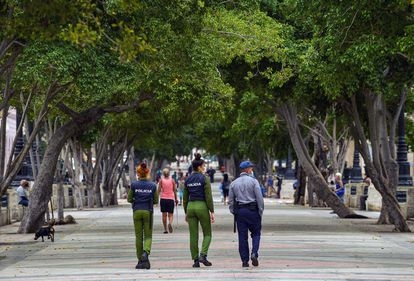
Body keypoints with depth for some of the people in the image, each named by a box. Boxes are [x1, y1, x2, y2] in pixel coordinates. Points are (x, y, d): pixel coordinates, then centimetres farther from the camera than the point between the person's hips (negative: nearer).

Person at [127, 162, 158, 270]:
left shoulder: (134, 184, -5)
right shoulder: (152, 185, -2)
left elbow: (129, 199, 0)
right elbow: (156, 201, 2)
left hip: (137, 212, 0)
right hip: (148, 212, 0)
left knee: (138, 236, 9)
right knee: (148, 235, 7)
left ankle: (140, 260, 10)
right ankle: (146, 252, -22)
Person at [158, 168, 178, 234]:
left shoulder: (161, 180, 1)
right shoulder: (172, 180, 3)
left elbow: (159, 190, -3)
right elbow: (175, 190, 4)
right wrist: (176, 199, 12)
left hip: (163, 198, 0)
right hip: (171, 199, 0)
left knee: (164, 214, 6)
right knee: (171, 214, 5)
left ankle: (165, 229, 4)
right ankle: (170, 223, -26)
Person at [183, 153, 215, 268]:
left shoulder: (188, 179, 7)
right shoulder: (204, 178, -8)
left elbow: (185, 198, 10)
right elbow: (208, 196, -11)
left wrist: (186, 212, 18)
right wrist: (212, 212, -7)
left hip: (190, 206, 4)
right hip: (202, 206, -4)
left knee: (193, 235, 7)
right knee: (207, 234, 8)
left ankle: (195, 260, 6)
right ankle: (203, 255, -11)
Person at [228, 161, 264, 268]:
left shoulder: (234, 183, 9)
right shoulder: (253, 181, -3)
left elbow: (230, 201, 9)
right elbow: (259, 198, -7)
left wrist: (234, 212, 14)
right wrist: (260, 212, 0)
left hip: (239, 211, 3)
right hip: (252, 210, -3)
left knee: (242, 236, 5)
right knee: (256, 233, 9)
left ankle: (244, 260, 5)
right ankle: (254, 254, -11)